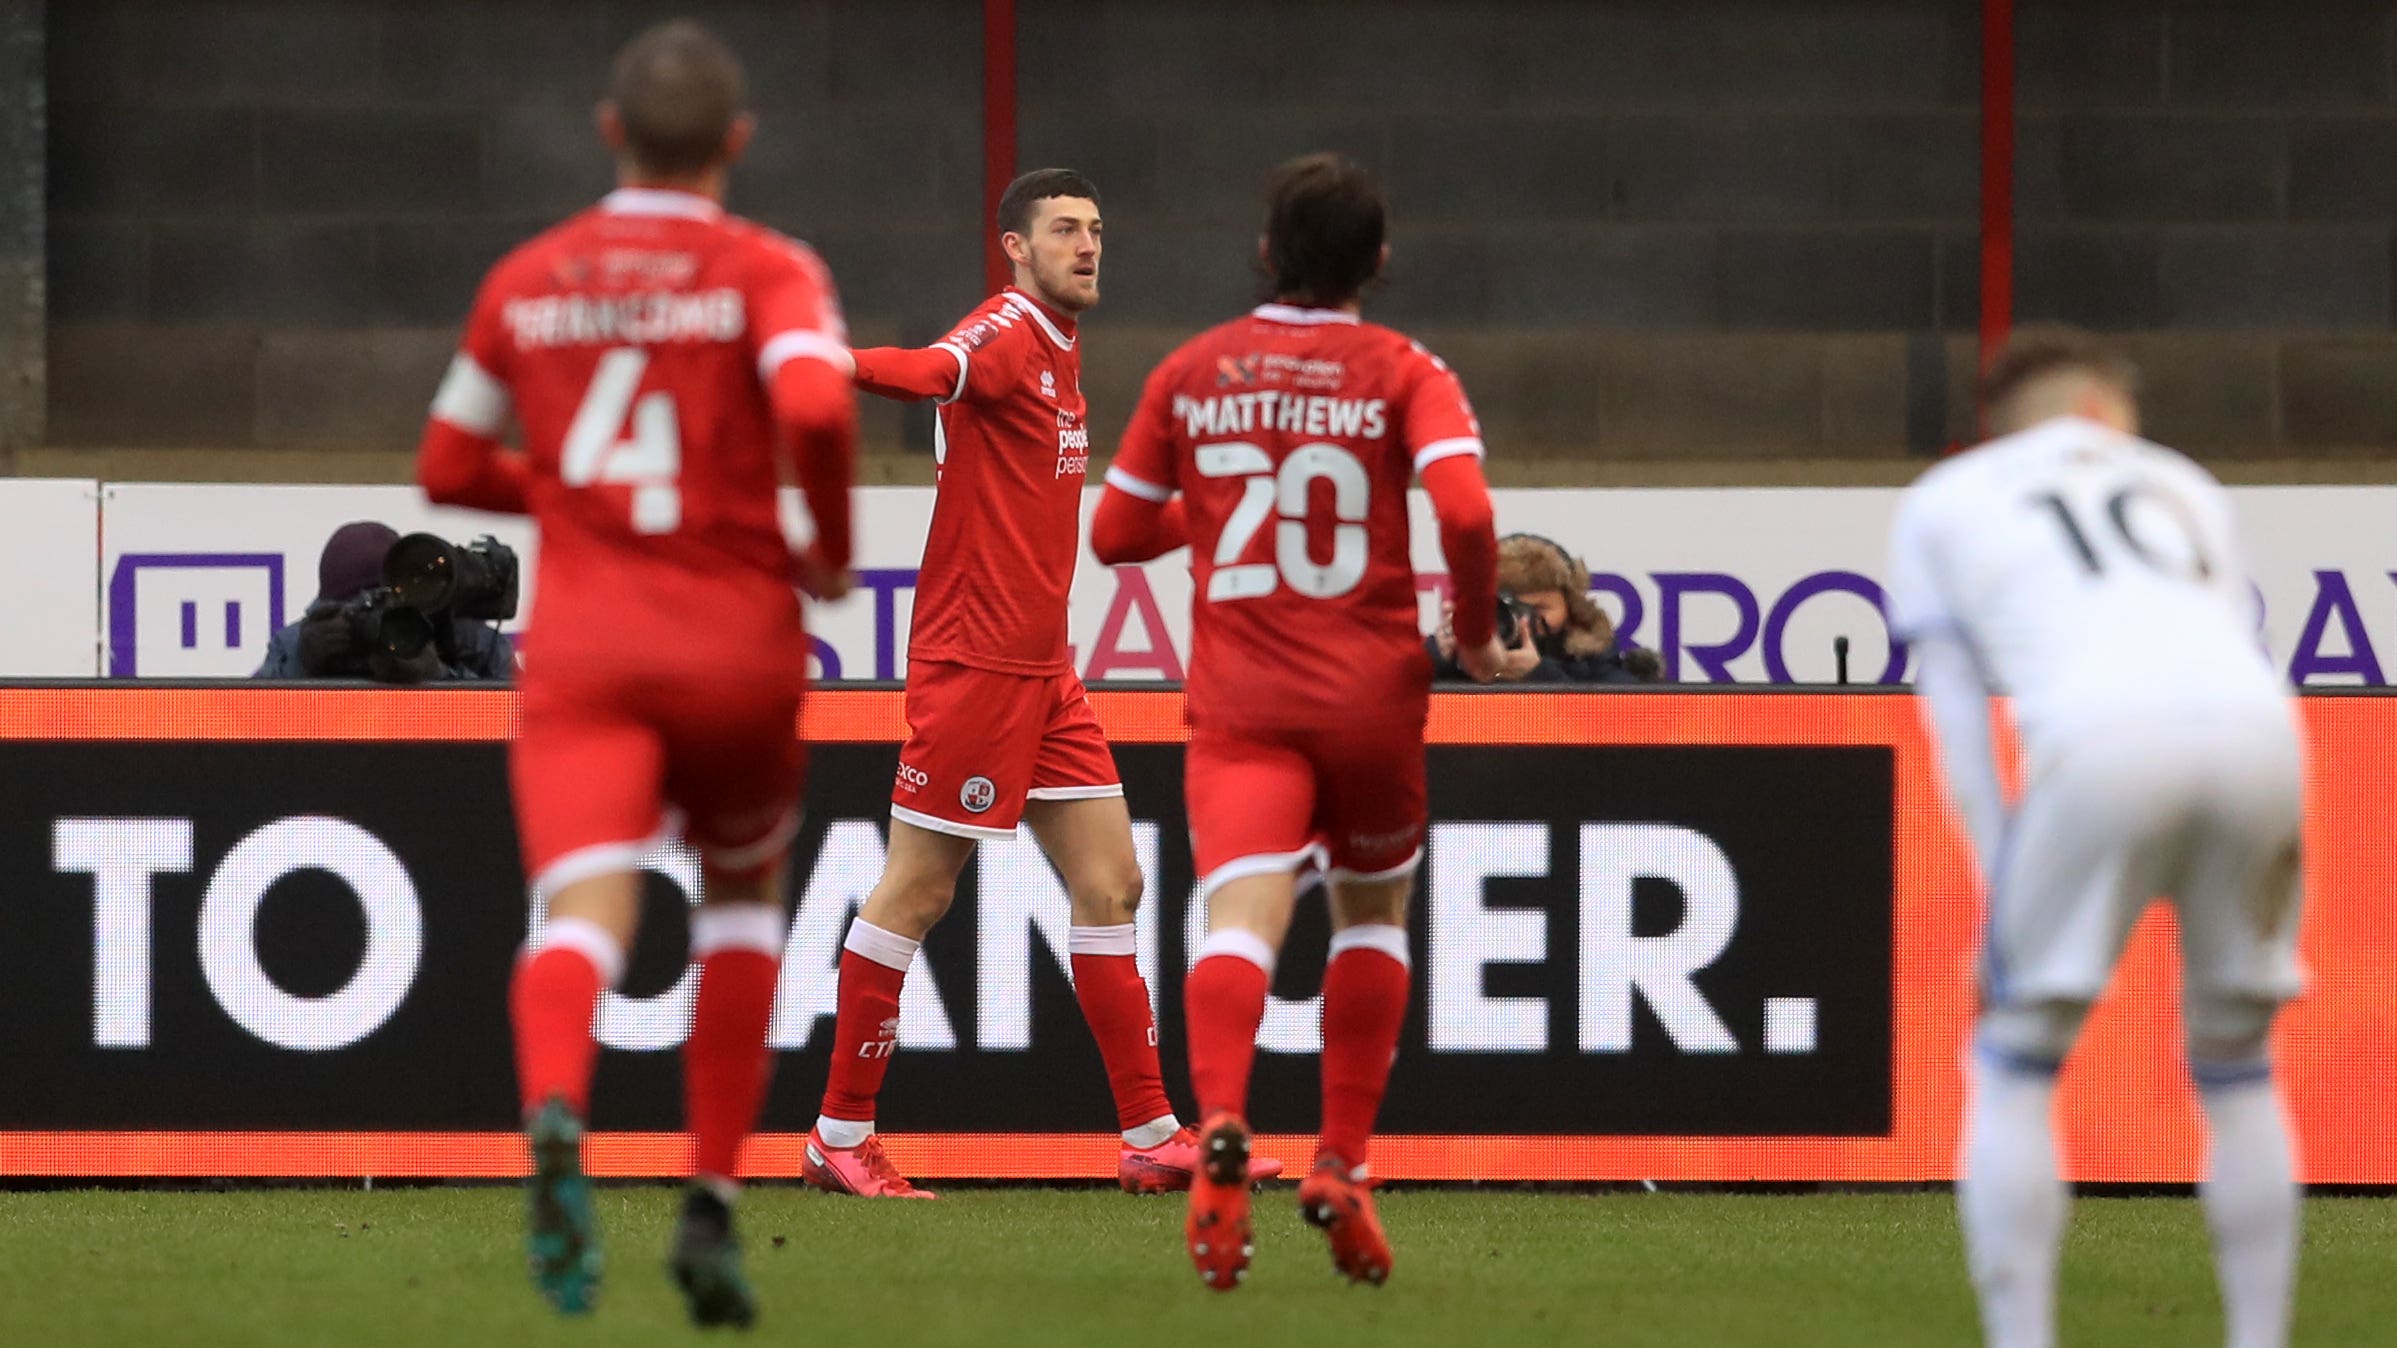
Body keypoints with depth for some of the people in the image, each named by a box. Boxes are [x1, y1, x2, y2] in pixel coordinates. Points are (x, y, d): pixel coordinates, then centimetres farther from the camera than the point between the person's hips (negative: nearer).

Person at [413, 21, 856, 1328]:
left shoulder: (526, 282, 10)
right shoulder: (767, 272, -1)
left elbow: (448, 469, 19)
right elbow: (816, 407, -21)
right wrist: (832, 548, -3)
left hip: (581, 651, 1)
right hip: (735, 645, -1)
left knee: (580, 914, -15)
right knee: (742, 893, 25)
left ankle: (555, 1118, -49)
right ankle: (711, 1204, 17)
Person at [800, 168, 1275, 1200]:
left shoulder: (1059, 345, 16)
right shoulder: (1003, 335, -13)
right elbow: (935, 372, -37)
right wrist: (843, 365, -58)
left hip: (1042, 669, 9)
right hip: (974, 660, -9)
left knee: (1110, 885, 9)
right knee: (916, 892, -3)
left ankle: (1151, 1136, 13)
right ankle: (840, 1136, 5)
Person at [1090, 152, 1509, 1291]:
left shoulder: (1190, 375, 7)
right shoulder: (1403, 373, 0)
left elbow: (1115, 534, 14)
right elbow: (1466, 511, -16)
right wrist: (1476, 633, 0)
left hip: (1241, 700, 0)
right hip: (1373, 694, 0)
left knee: (1241, 915, -16)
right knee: (1374, 911, 22)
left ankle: (1221, 1122, -45)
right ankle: (1343, 1165, 14)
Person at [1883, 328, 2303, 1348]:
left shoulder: (1939, 505, 27)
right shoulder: (2184, 488, 35)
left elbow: (1958, 725, 19)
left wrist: (2002, 904, 16)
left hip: (2103, 736, -3)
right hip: (2258, 731, 3)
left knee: (2013, 1068, 11)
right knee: (2237, 1071, 20)